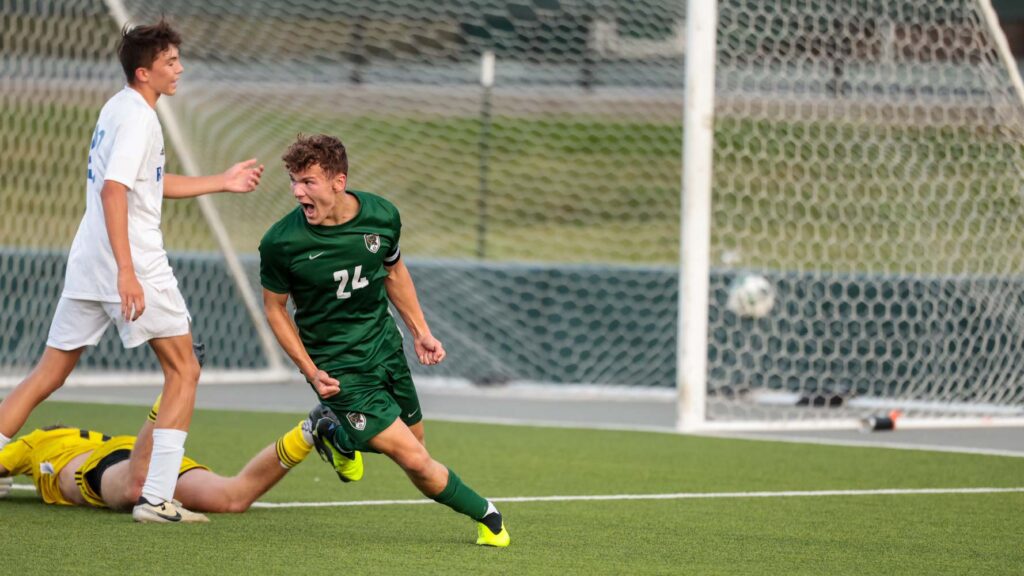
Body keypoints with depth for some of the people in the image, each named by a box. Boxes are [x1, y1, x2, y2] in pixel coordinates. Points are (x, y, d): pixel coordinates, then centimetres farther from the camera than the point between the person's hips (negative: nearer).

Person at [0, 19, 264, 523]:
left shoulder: (118, 108, 17)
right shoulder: (138, 118, -12)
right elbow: (114, 190, -23)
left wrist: (221, 182, 33)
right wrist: (126, 271, -29)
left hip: (87, 264, 9)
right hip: (133, 262, -9)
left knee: (49, 373, 11)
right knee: (183, 372, 1)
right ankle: (156, 498, -6)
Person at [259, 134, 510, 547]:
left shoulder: (381, 215, -9)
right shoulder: (280, 243, -19)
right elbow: (275, 308, -4)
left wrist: (420, 332, 10)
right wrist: (311, 372, -10)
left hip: (386, 347, 5)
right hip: (338, 368, -5)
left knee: (412, 440, 18)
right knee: (415, 461, -13)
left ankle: (334, 429, 44)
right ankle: (484, 513, 10)